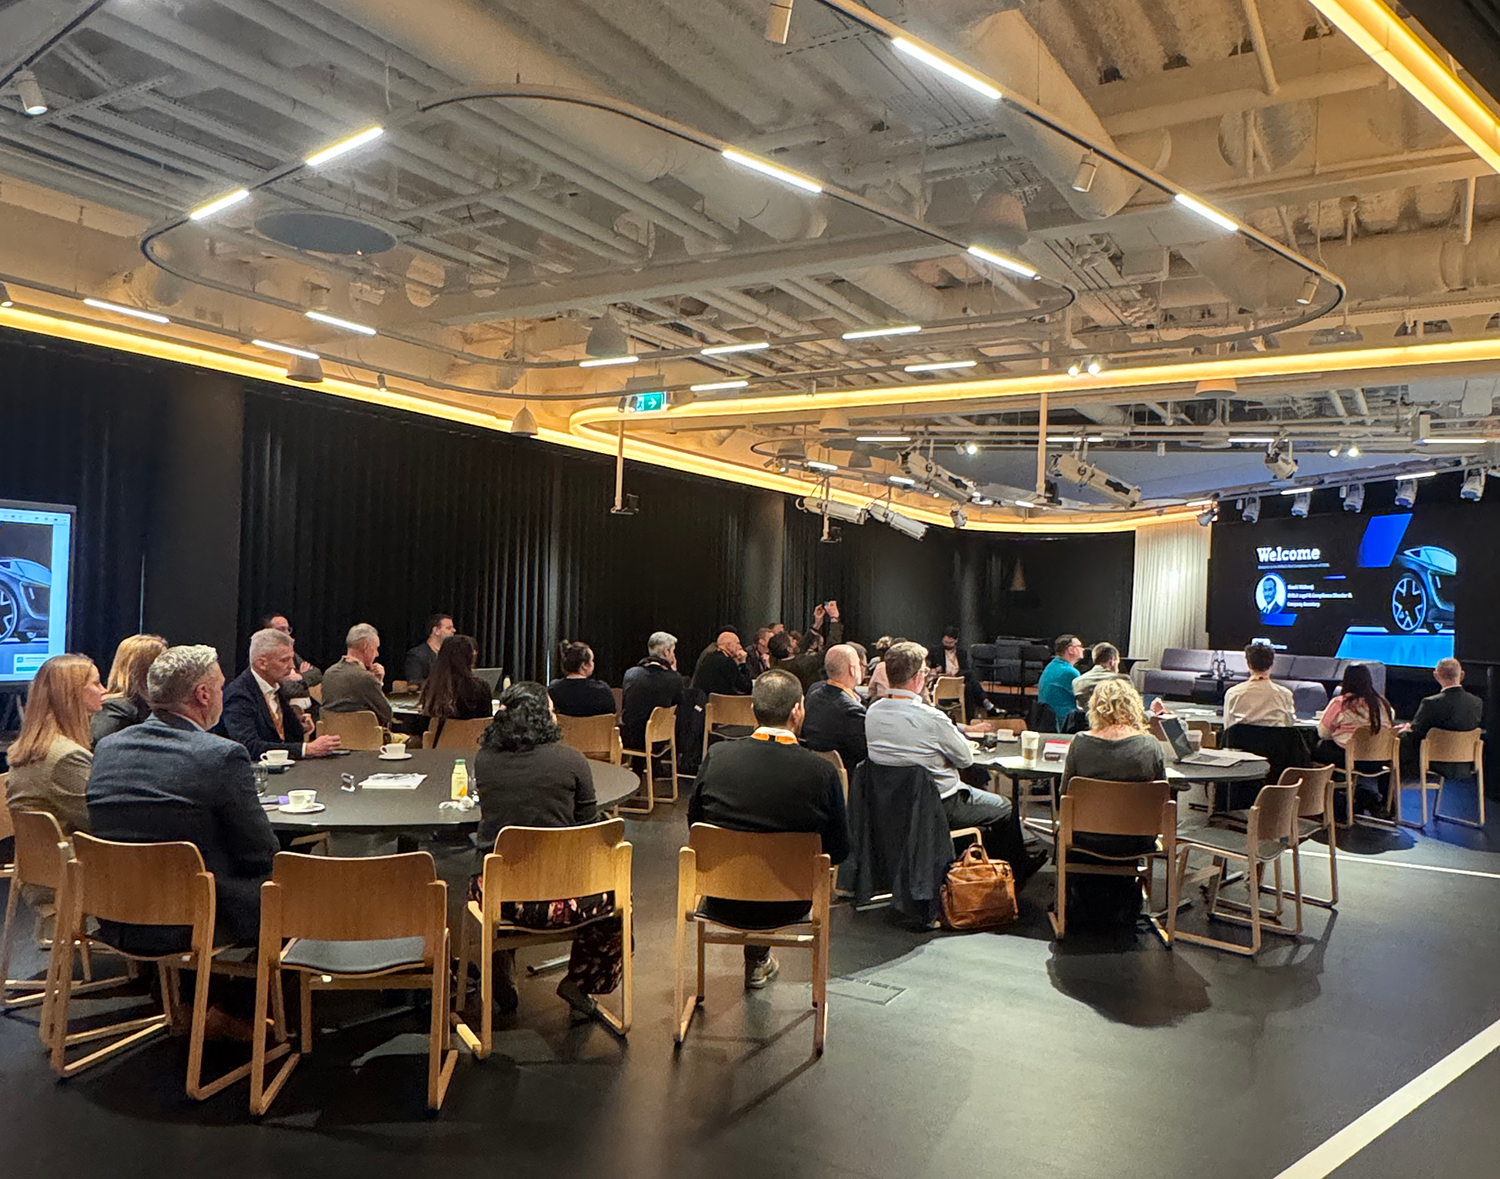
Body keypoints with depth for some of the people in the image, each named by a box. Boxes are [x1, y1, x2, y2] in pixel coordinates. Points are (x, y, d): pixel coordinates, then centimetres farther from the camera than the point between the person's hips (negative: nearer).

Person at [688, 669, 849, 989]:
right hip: (787, 906, -1)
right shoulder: (822, 772, -20)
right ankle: (757, 961, 46)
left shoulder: (717, 755, -15)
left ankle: (758, 961, 48)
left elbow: (694, 822, 0)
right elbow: (839, 851, -8)